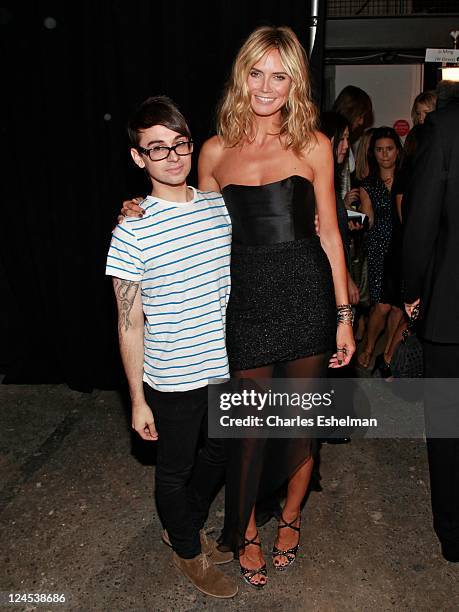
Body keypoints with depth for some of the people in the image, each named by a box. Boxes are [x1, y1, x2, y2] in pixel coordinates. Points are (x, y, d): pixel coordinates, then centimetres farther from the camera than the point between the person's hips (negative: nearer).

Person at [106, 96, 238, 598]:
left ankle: (185, 526, 52)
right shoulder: (132, 232, -16)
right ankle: (187, 550, 44)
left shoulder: (220, 207, -1)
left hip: (226, 366, 6)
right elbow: (130, 324, -12)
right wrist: (137, 400, -9)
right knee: (174, 470, 16)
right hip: (173, 379, -5)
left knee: (220, 453, 24)